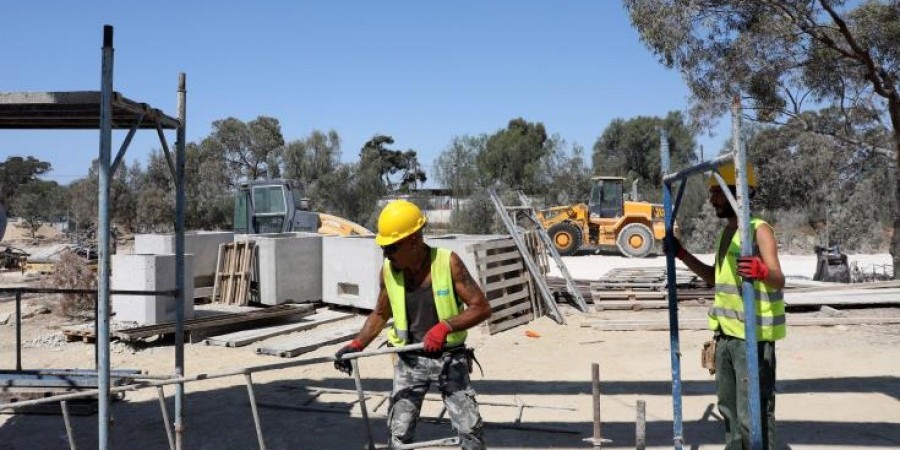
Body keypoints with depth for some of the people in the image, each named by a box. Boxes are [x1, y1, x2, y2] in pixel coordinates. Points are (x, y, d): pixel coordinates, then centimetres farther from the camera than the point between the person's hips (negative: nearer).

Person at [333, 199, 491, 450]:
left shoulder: (447, 263, -19)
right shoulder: (388, 270, -9)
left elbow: (482, 308, -17)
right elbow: (381, 314, 9)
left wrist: (445, 326, -31)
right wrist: (356, 345, -4)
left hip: (449, 358, -2)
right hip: (409, 360, 3)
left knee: (470, 429, 1)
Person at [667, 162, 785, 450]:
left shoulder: (759, 229, -13)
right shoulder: (727, 231, 13)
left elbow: (778, 279, -26)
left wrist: (762, 272, -47)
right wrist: (682, 255, 20)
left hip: (752, 335, -9)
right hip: (726, 333, 9)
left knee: (753, 412, -8)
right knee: (728, 405, 18)